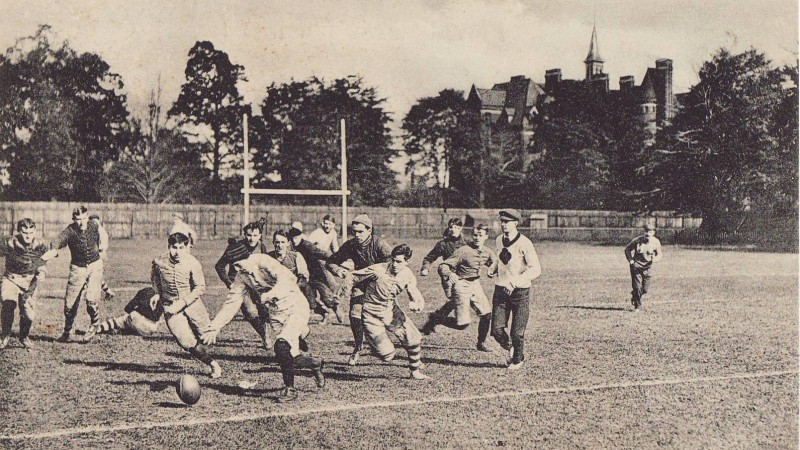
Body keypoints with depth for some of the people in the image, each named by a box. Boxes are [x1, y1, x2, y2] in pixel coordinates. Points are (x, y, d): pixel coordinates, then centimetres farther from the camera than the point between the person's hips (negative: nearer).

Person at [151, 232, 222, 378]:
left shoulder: (192, 263, -16)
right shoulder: (159, 262, -9)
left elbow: (200, 288, -14)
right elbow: (154, 277, 15)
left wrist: (183, 303, -21)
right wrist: (157, 293, 5)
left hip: (191, 303, -1)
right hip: (170, 306, 1)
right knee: (188, 343, -10)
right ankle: (212, 364, 8)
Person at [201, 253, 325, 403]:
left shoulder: (262, 261, -18)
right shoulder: (241, 275, 4)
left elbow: (288, 278, -31)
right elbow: (231, 302, 8)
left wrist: (271, 294, -45)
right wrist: (214, 327, 3)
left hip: (295, 308, -7)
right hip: (276, 314, 7)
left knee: (282, 345, -22)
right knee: (290, 356, -1)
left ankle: (290, 389, -6)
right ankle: (315, 364, 28)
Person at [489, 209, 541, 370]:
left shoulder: (524, 243, -14)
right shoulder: (499, 240, 7)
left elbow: (536, 269, -19)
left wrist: (515, 281, -28)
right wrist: (493, 268, 7)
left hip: (520, 292, -5)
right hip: (501, 289, 5)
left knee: (517, 332, 2)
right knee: (496, 330, -1)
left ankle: (517, 359, 28)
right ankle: (510, 348, 29)